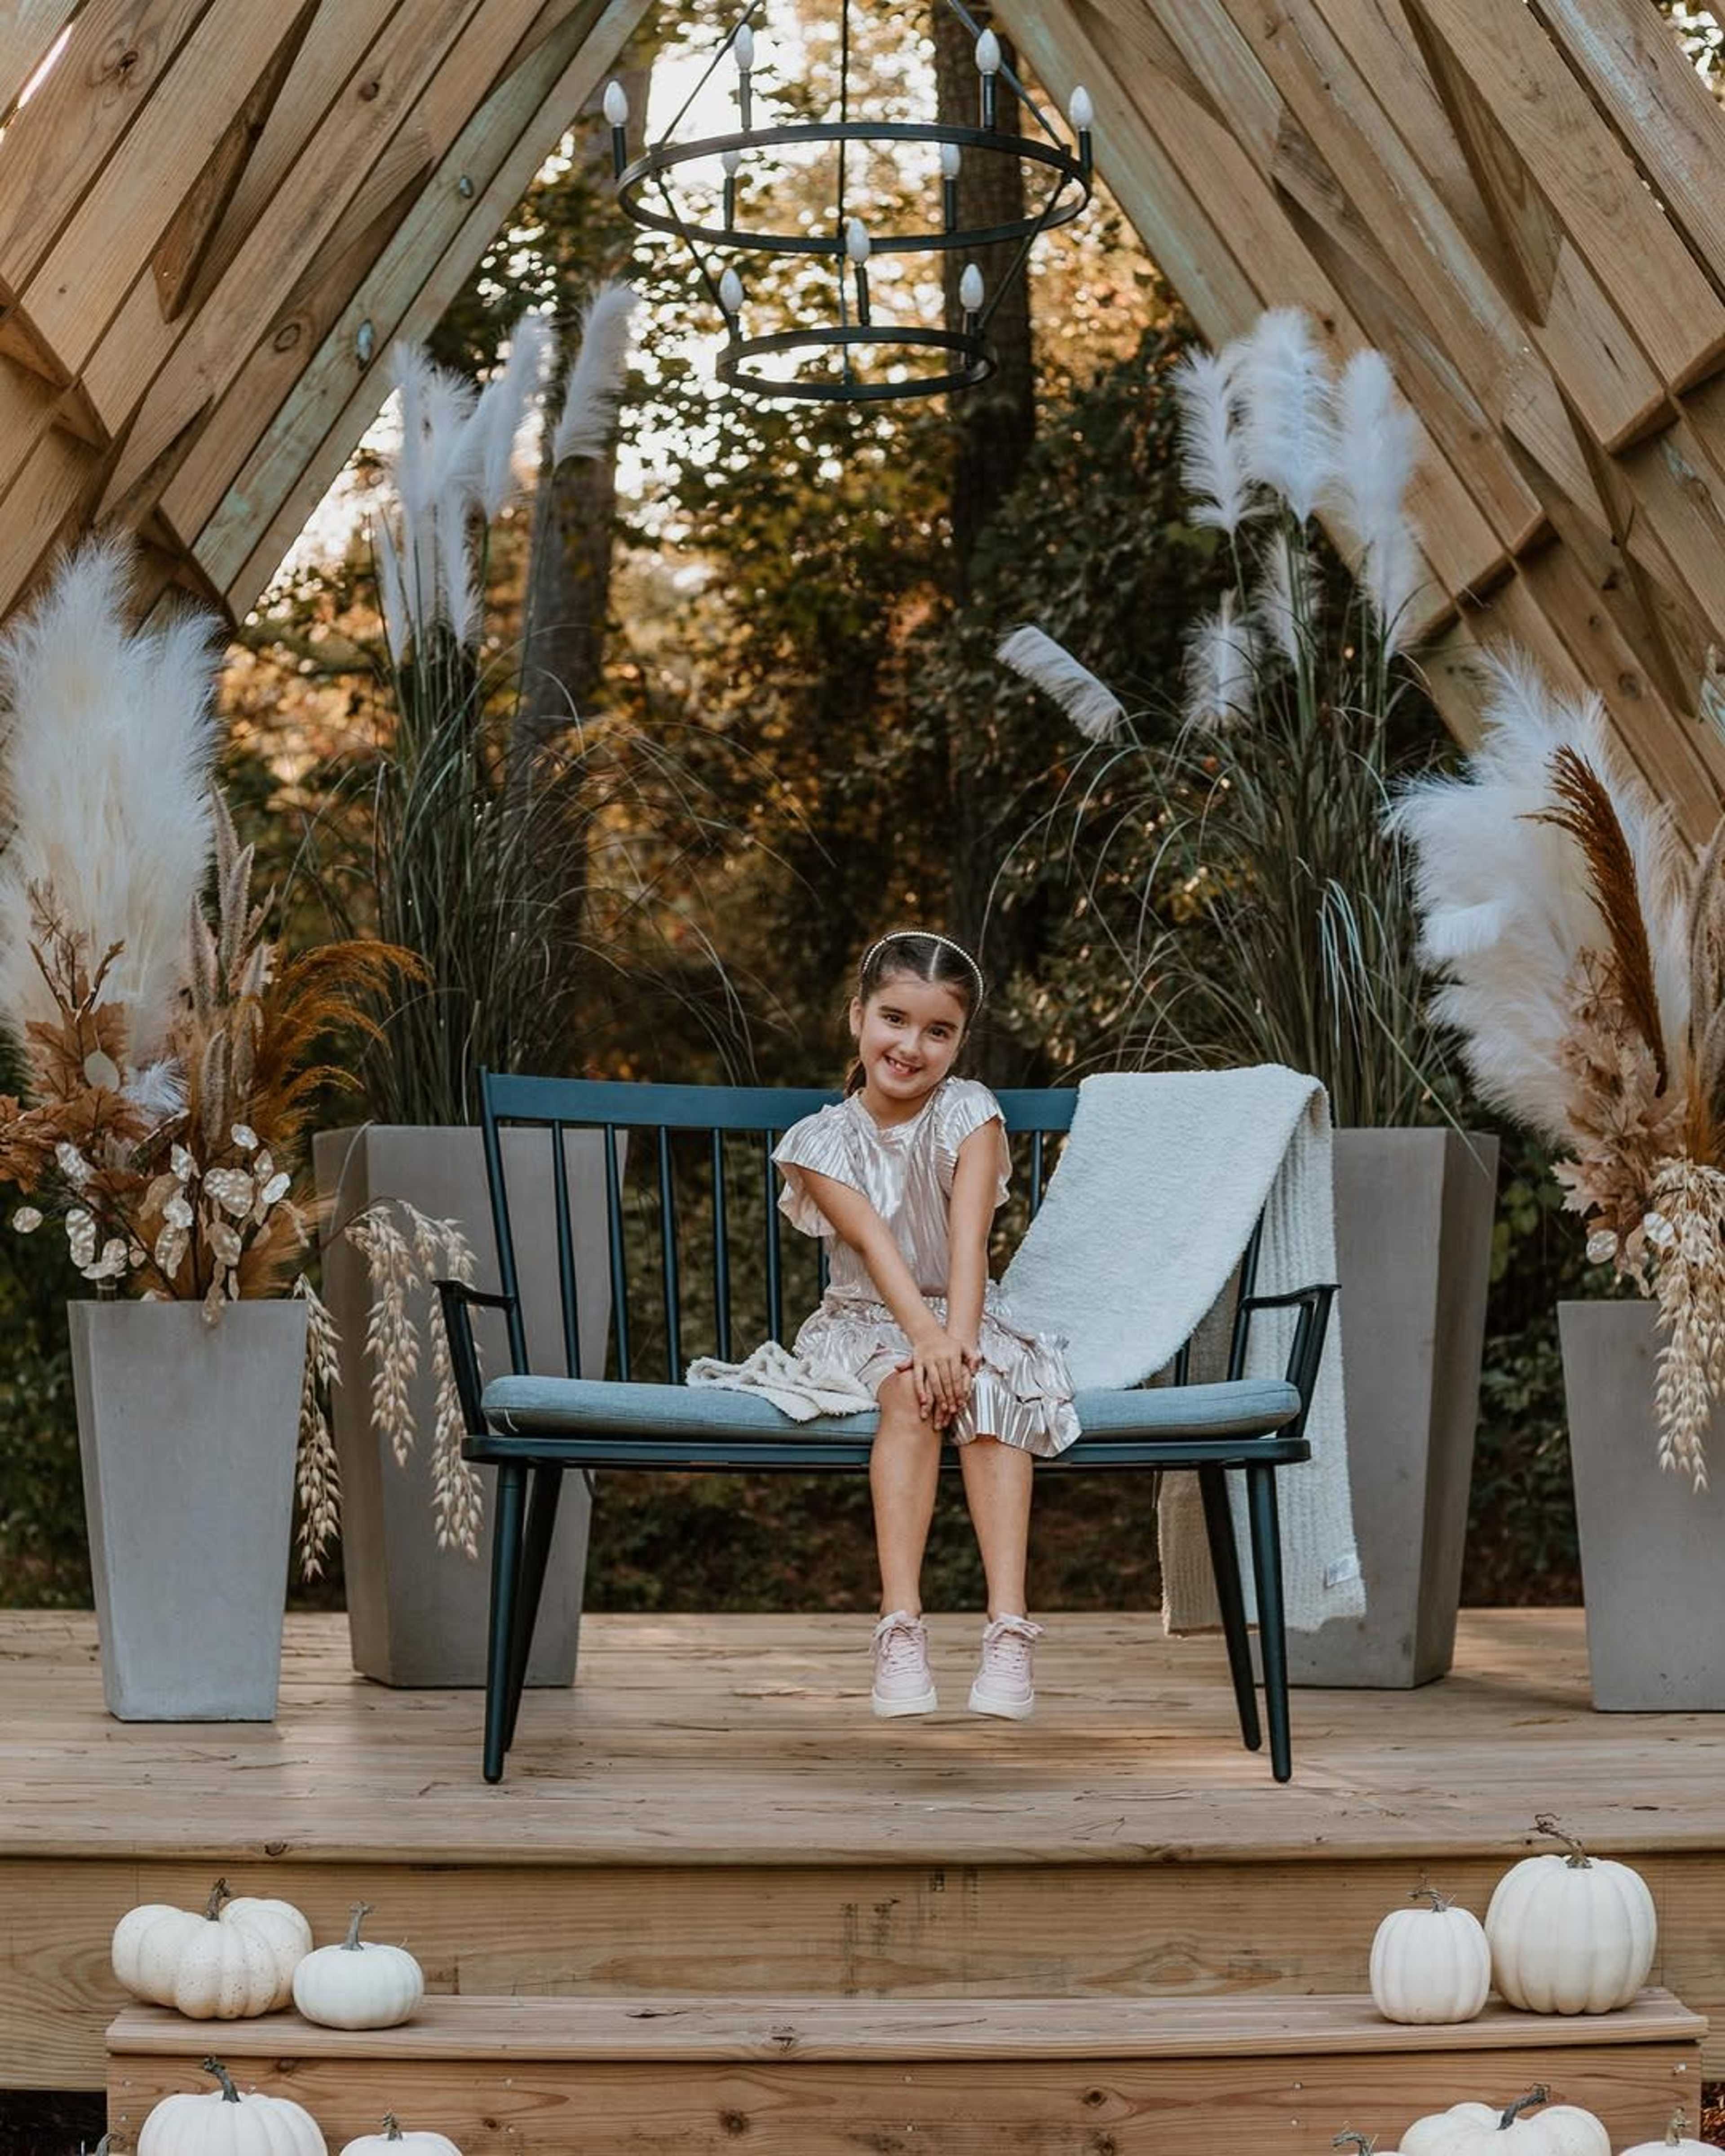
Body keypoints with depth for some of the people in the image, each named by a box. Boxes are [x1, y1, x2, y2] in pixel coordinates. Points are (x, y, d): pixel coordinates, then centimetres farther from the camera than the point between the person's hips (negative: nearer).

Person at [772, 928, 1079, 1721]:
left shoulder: (968, 1114, -5)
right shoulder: (823, 1139, -6)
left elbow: (968, 1238, -19)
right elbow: (875, 1241, -22)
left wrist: (958, 1338, -36)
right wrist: (924, 1335, -39)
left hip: (967, 1312, 1)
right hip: (866, 1320, 0)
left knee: (990, 1389, -32)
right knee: (909, 1389, -33)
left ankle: (1008, 1629, -41)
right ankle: (900, 1627, -41)